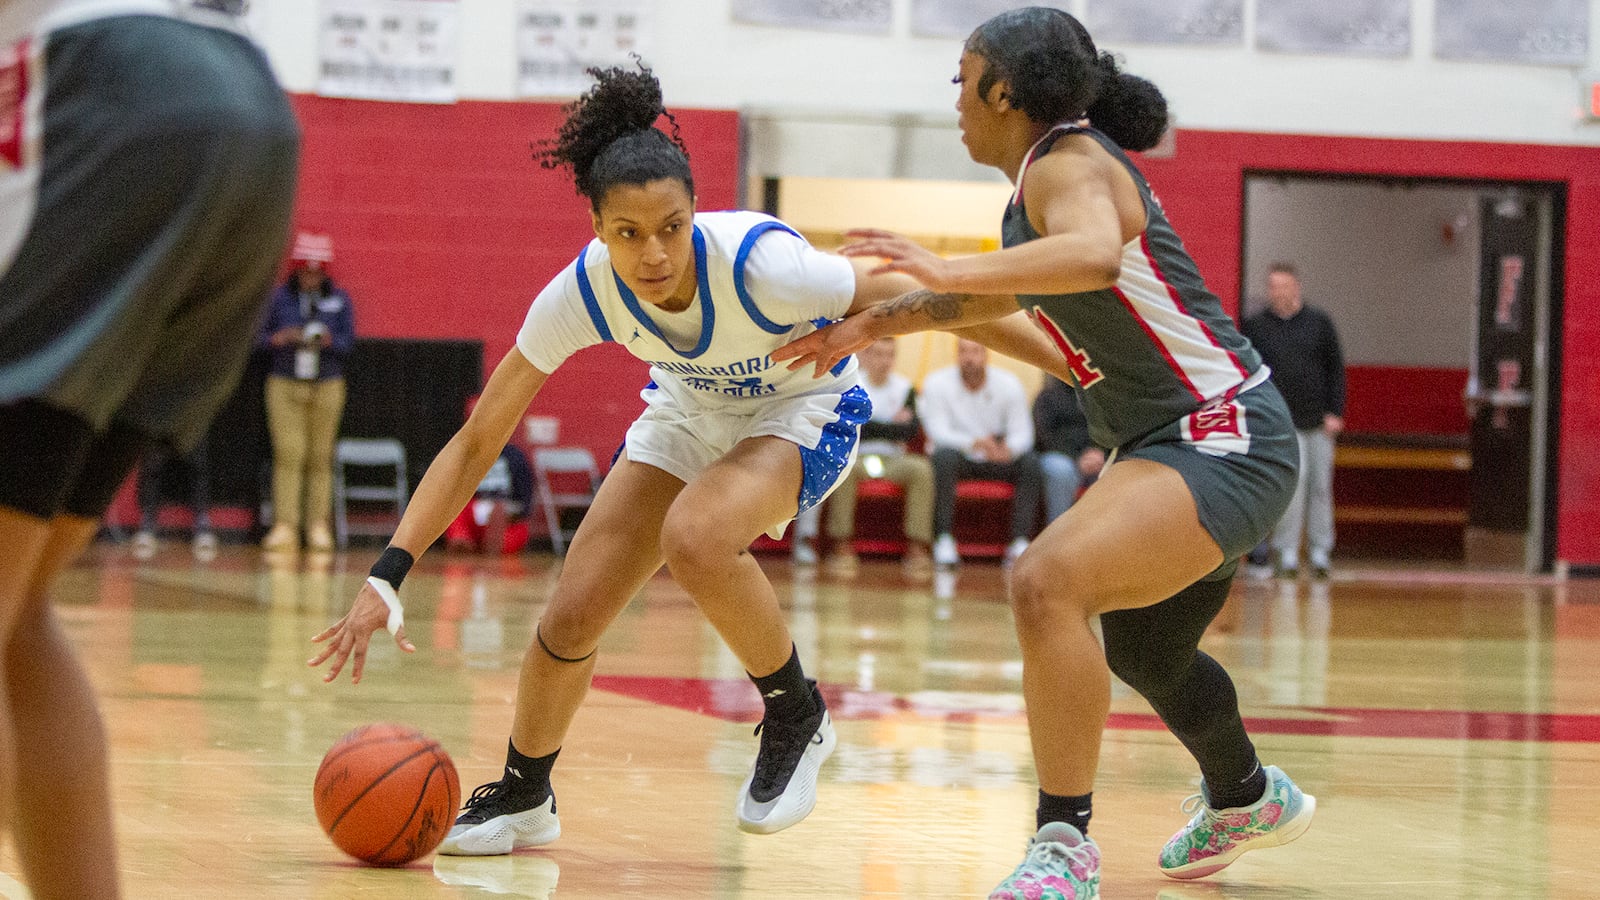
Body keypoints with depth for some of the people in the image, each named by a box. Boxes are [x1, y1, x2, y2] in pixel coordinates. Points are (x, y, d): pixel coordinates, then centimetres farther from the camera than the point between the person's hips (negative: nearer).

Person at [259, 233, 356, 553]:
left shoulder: (339, 300, 5)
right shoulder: (281, 297, 5)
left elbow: (349, 342, 3)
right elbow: (263, 334, 8)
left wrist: (330, 341, -18)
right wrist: (278, 339, -13)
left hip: (327, 385, 1)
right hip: (285, 383, 0)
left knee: (321, 456, 1)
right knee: (288, 453, -9)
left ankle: (318, 525, 6)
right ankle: (284, 525, -10)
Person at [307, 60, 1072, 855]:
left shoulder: (760, 264, -37)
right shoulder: (581, 293, -27)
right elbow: (477, 441, -19)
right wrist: (387, 577, -27)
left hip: (805, 411, -4)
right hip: (690, 411, 4)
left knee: (695, 537, -34)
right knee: (570, 618, -6)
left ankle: (797, 717, -8)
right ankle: (522, 797, 23)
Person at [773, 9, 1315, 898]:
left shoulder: (1070, 165, -17)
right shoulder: (1044, 177, 13)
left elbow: (1094, 257, -41)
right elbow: (1004, 293, 31)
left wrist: (947, 267, -46)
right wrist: (873, 324, 27)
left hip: (1223, 440, -11)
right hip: (1171, 439, 11)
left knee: (1047, 582, -30)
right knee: (1142, 653, 30)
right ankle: (1247, 799, 58)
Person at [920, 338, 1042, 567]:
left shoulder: (1009, 385, -3)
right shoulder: (936, 383, -9)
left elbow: (1022, 433, -11)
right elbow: (938, 432, -20)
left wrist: (1008, 448, -37)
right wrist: (974, 443, -38)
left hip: (997, 459, 3)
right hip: (957, 457, -2)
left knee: (1030, 461, -25)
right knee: (944, 455, -36)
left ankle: (1020, 542, -28)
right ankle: (944, 541, -36)